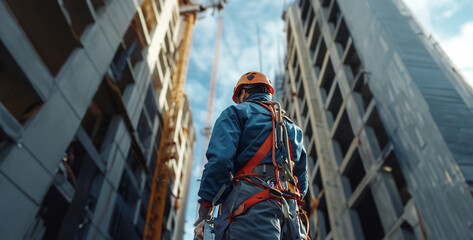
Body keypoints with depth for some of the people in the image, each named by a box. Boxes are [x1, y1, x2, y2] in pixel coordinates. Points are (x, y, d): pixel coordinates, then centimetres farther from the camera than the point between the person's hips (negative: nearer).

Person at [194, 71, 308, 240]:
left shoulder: (236, 113, 11)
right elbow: (302, 177, 27)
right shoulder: (291, 127, 32)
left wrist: (204, 213, -4)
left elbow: (219, 160, -6)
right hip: (291, 210, 7)